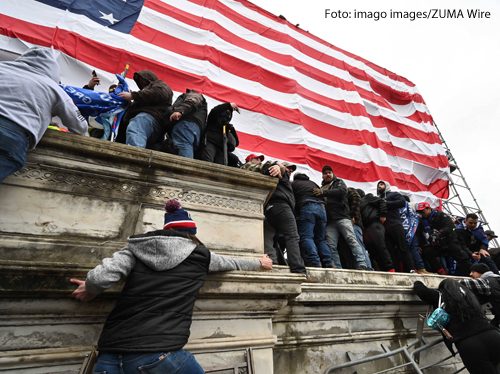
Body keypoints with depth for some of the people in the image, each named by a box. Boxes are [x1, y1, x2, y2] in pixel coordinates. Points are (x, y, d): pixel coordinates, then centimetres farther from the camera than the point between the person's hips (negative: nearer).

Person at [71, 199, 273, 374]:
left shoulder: (137, 248, 9)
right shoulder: (201, 255, 7)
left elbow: (99, 278, -3)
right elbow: (234, 263, 23)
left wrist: (89, 290, 21)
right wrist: (260, 262, 42)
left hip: (109, 358, 3)